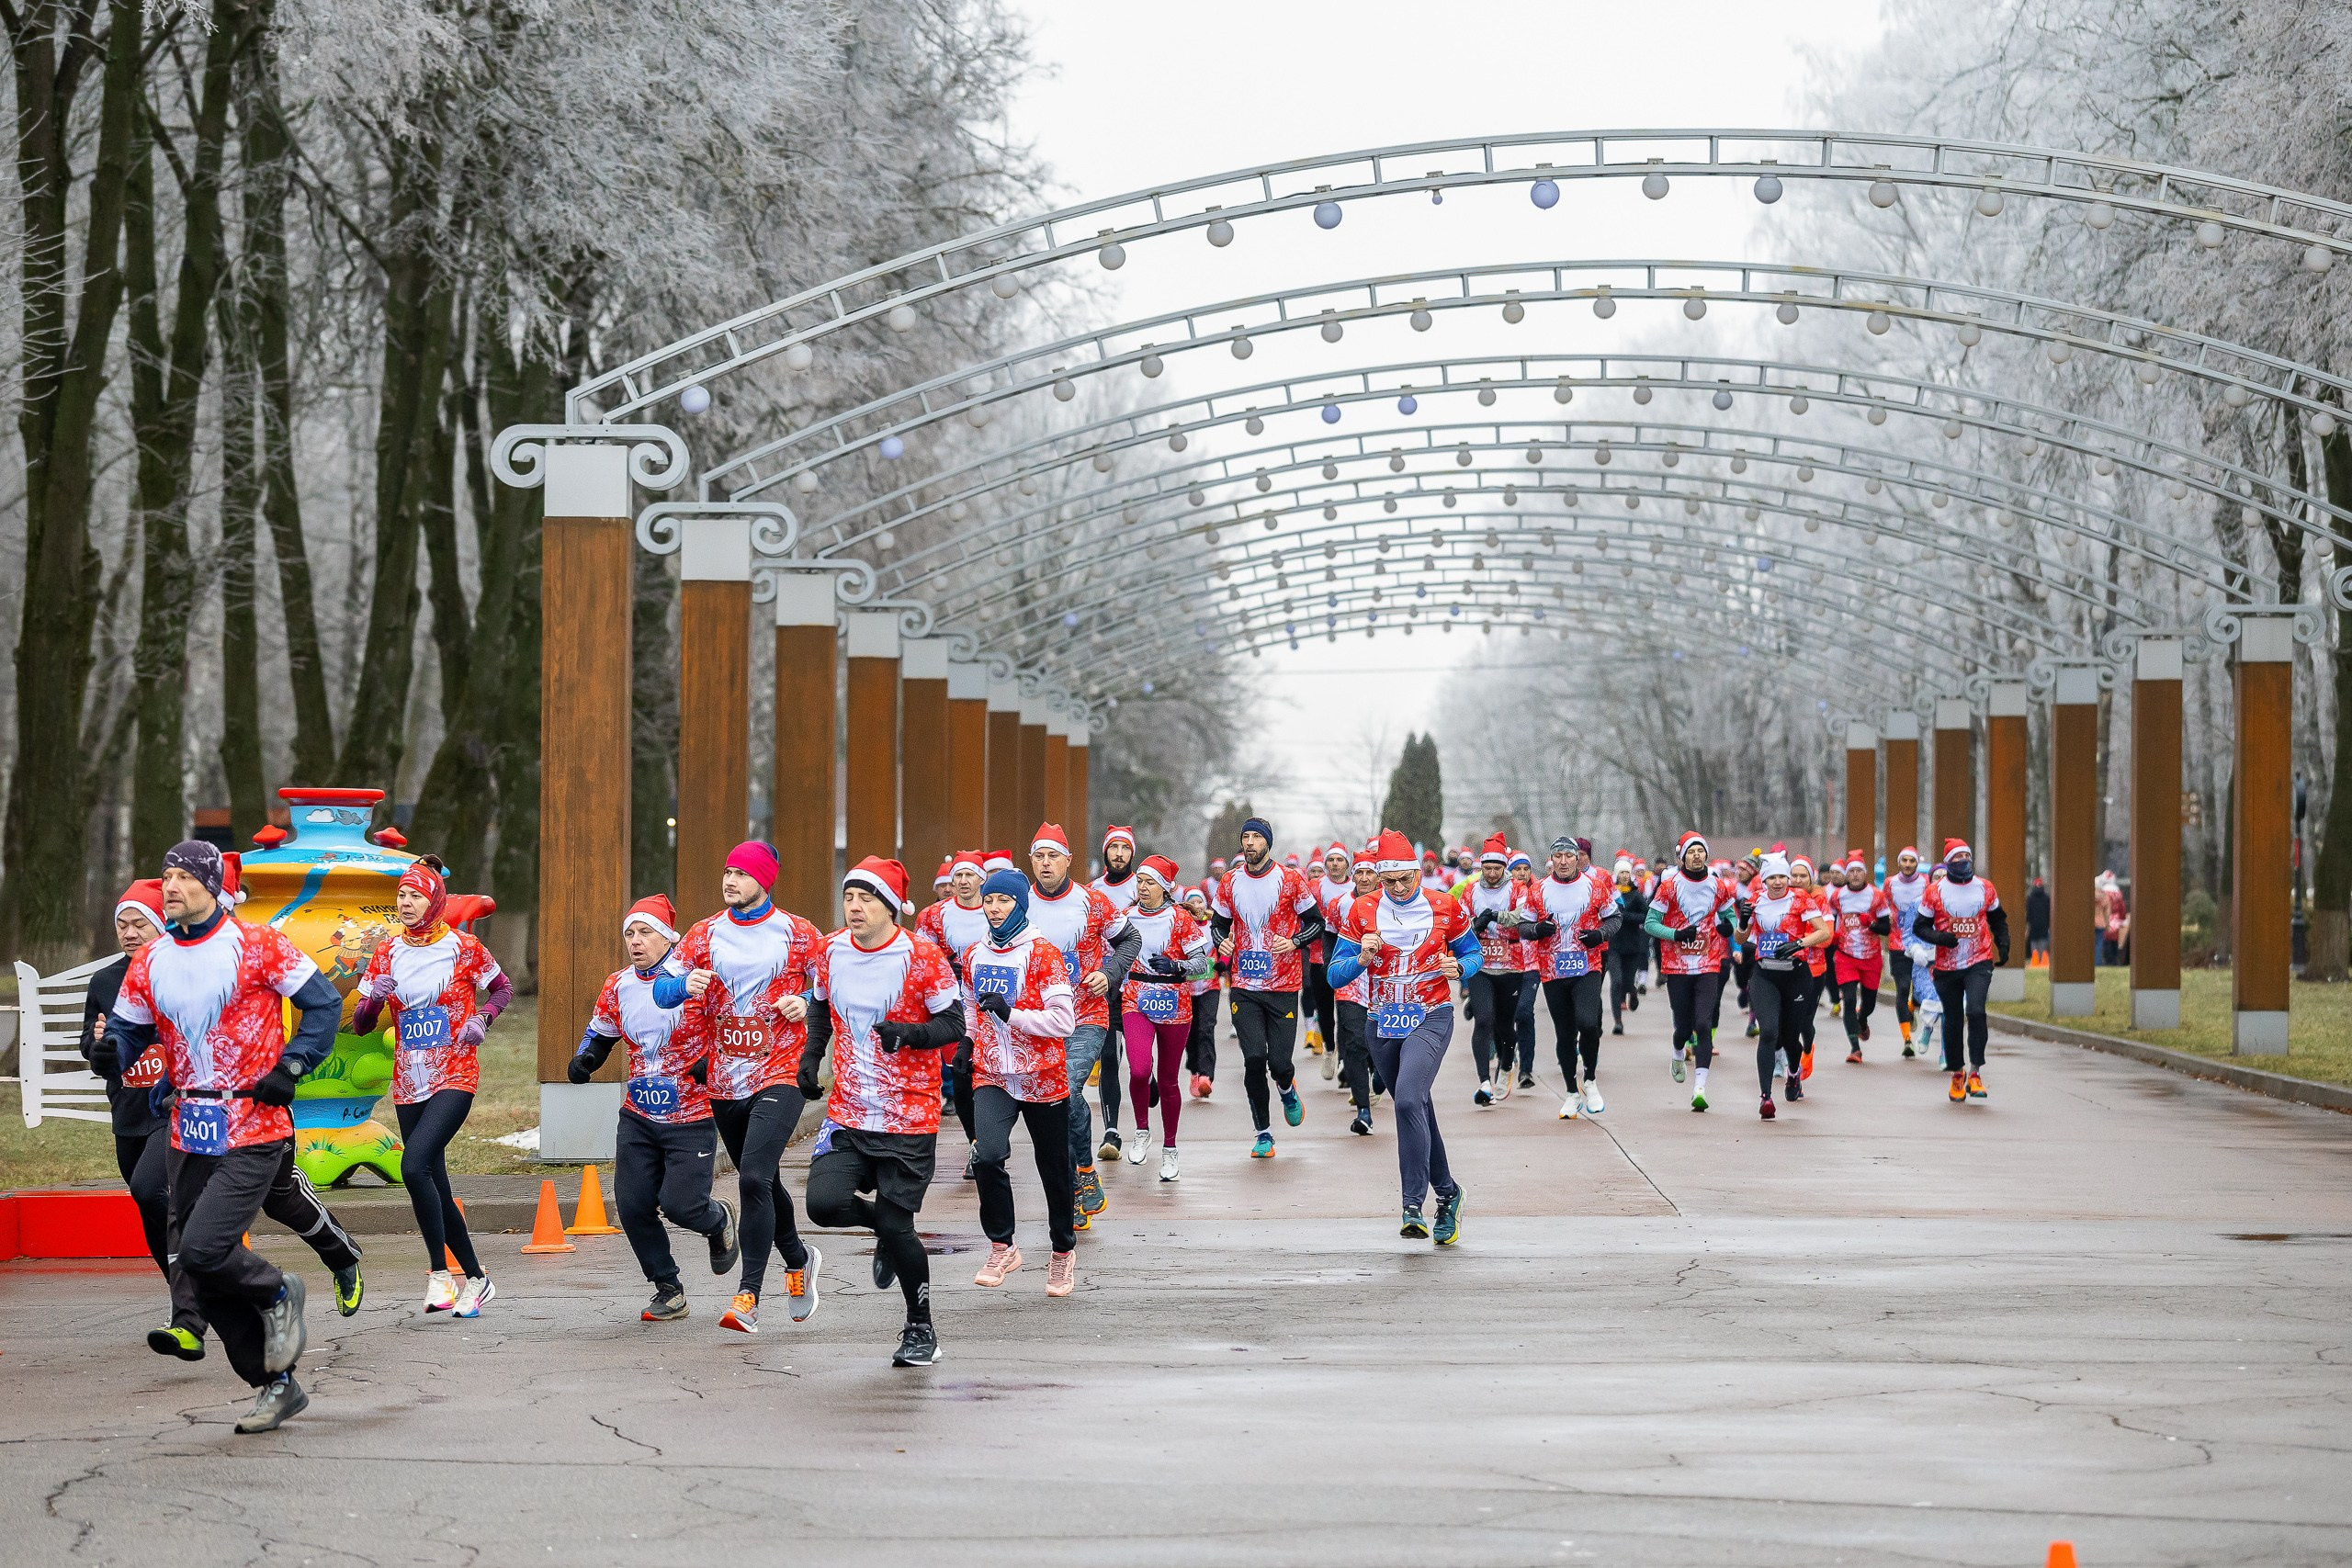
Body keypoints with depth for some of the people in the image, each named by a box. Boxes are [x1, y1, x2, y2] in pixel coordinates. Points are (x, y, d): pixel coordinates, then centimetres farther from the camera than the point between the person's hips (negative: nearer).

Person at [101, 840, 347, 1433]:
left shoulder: (255, 946, -7)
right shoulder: (149, 963, 8)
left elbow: (324, 1002, -2)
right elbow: (127, 1030, 13)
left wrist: (290, 1069, -11)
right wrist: (112, 1049, -11)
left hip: (253, 1133, -6)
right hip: (188, 1135, 6)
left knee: (203, 1250, -20)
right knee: (202, 1276, 6)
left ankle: (277, 1294, 12)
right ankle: (277, 1387, 19)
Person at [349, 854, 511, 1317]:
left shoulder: (463, 946, -4)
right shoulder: (388, 952, 5)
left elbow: (503, 988, 11)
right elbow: (360, 1025, 7)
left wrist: (482, 1018, -8)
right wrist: (373, 999, -15)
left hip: (454, 1078, -5)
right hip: (409, 1084, 5)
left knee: (414, 1164, -24)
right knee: (436, 1188, 7)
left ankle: (439, 1273, -14)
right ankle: (476, 1279, 23)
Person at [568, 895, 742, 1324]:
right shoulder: (618, 987, 4)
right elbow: (600, 1033, 21)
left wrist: (714, 1060, -21)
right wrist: (583, 1060, 1)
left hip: (692, 1116, -5)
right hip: (638, 1117, 6)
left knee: (680, 1204, -13)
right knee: (633, 1205, -1)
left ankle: (718, 1220, 25)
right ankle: (667, 1289, 19)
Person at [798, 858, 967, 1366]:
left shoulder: (922, 957, -12)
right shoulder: (830, 952, 3)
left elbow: (953, 1024, -9)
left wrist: (908, 1033, -26)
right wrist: (811, 1054, 7)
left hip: (909, 1117, -4)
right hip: (847, 1112, 4)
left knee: (896, 1225, -4)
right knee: (824, 1202, -16)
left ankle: (921, 1329, 18)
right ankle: (886, 1229, 20)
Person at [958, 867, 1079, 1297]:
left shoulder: (1042, 955, -10)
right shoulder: (974, 955, 7)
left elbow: (1064, 1021, -17)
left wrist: (1010, 1013, -23)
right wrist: (967, 1041, 12)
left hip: (1042, 1079, -3)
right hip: (992, 1076, 3)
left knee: (1054, 1171, 10)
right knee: (988, 1155, -23)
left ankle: (1064, 1251, 33)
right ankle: (1002, 1247, -7)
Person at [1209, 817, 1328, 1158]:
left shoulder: (1291, 880, -4)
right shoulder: (1230, 881, 5)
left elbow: (1316, 922, 3)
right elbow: (1220, 922, 18)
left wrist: (1294, 942, -15)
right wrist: (1222, 941, -4)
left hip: (1283, 986, -2)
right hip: (1244, 986, 2)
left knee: (1279, 1062, -5)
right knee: (1254, 1059, -6)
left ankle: (1287, 1089, 33)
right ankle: (1263, 1133, 7)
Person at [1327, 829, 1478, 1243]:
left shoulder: (1445, 907, -1)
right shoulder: (1362, 911, 1)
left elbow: (1472, 953, 12)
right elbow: (1335, 974, 3)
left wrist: (1458, 969, -11)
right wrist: (1362, 958, -18)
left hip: (1431, 1019, -4)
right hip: (1384, 1023, 4)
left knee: (1408, 1100, -25)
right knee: (1418, 1112, 13)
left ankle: (1414, 1206, -25)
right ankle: (1447, 1194, 32)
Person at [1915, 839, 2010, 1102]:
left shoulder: (1985, 888, 3)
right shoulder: (1935, 892, -4)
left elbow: (1998, 920, 19)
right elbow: (1920, 926, 0)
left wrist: (2003, 947, 7)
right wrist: (1940, 937, -18)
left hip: (1979, 962, 0)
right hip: (1946, 966, 0)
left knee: (1976, 1011, -21)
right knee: (1953, 1020, 8)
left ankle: (1975, 1071, -14)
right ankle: (1957, 1073, 27)